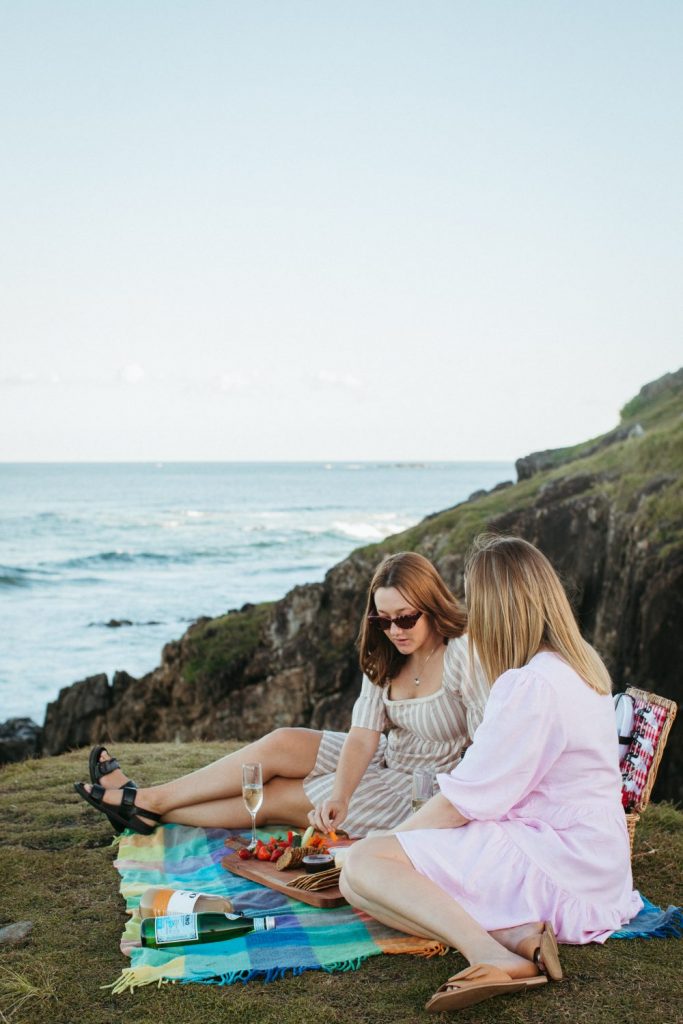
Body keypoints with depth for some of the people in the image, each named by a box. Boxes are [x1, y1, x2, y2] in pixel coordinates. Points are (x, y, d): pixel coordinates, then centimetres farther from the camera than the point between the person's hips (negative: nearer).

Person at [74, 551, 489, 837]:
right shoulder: (385, 660, 1)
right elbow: (362, 736, -10)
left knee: (277, 797, -9)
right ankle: (147, 801, -2)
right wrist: (340, 794, -28)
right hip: (385, 760, 6)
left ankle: (149, 806, 4)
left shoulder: (466, 654, -21)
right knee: (280, 744, -11)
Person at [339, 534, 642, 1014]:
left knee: (362, 867, -15)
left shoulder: (530, 686, -20)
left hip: (558, 868, -10)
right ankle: (516, 935, -11)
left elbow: (461, 803, -15)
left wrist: (386, 841, 0)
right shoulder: (582, 666, 10)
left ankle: (492, 953, -31)